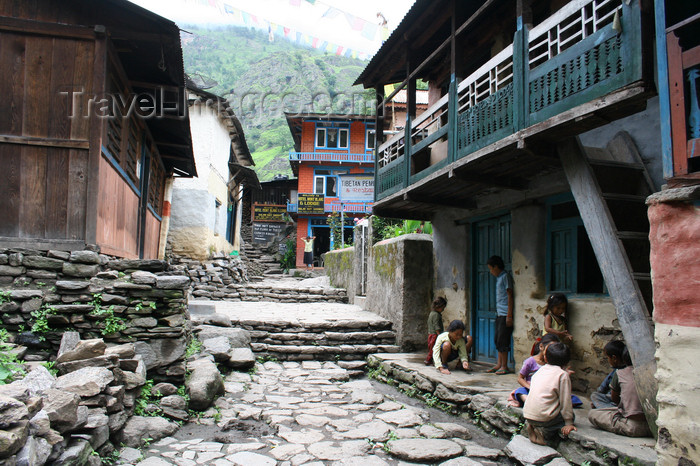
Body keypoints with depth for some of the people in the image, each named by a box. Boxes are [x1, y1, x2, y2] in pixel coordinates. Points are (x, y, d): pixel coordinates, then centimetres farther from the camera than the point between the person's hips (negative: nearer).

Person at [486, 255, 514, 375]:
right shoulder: (499, 278, 18)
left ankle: (504, 367, 1)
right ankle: (499, 364, 16)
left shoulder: (506, 276, -9)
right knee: (498, 339, 10)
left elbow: (510, 296, -13)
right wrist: (498, 313, 16)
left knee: (502, 340, -6)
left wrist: (509, 315, -17)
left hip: (505, 314, -9)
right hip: (499, 314, 9)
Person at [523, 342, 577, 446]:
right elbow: (565, 401, -4)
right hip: (542, 417, -6)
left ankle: (534, 426, 6)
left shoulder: (541, 370, 13)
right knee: (570, 414, 14)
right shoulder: (563, 375, -5)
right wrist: (569, 423, 4)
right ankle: (545, 433, -3)